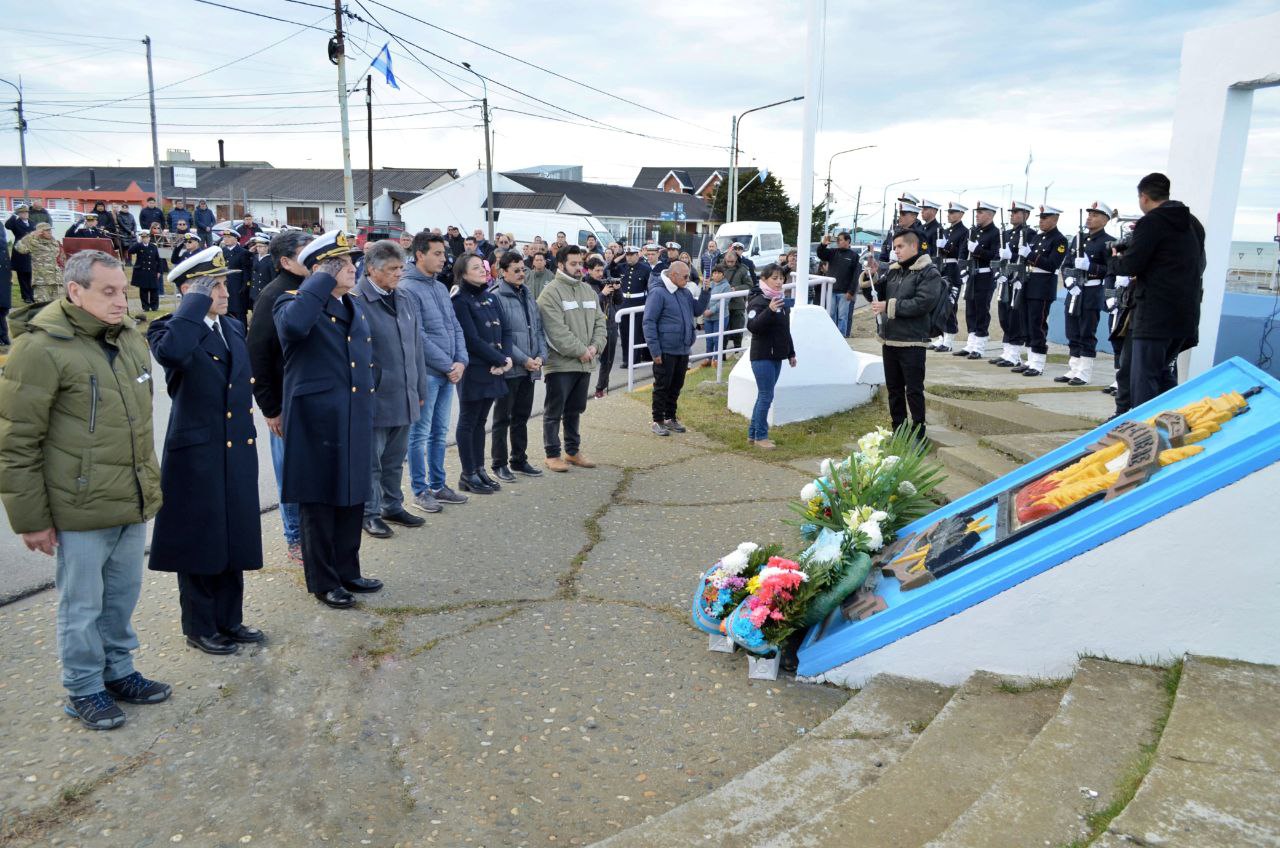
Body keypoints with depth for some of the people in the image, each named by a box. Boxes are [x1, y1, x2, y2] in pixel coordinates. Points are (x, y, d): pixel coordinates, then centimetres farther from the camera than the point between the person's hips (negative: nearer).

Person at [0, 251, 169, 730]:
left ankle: (119, 671, 36)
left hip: (134, 504, 6)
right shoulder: (41, 348, -14)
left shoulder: (131, 340, 7)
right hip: (81, 510, -6)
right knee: (82, 606, 9)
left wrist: (150, 485, 19)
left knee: (123, 596, 19)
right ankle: (84, 689, 26)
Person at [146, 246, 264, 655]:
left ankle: (229, 620, 29)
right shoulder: (170, 329, -11)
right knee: (200, 542, 6)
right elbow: (170, 351, -37)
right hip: (196, 456, -7)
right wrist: (199, 300, -26)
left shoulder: (234, 327, 11)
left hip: (237, 452, 7)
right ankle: (200, 627, 22)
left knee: (234, 538, 15)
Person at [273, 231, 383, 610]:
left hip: (355, 424, 7)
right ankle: (323, 581, 18)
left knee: (351, 498, 14)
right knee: (319, 503, 4)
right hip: (316, 424, -7)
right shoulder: (294, 303, -8)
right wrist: (323, 280, -24)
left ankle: (347, 571, 28)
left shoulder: (356, 308, 15)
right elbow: (293, 326, -35)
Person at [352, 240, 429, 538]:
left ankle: (392, 506, 31)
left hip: (404, 398, 7)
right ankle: (370, 512, 19)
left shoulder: (404, 301, 11)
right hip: (375, 398, -7)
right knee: (371, 460, 6)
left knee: (395, 458, 18)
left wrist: (419, 390, 14)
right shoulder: (357, 301, -12)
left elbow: (416, 348, 14)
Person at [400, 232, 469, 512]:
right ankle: (420, 491, 11)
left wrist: (460, 361, -2)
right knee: (420, 434, 2)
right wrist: (448, 366, -13)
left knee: (439, 433, 15)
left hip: (448, 373, 8)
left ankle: (437, 485, 25)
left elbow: (455, 327, 13)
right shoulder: (407, 289, -12)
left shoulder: (441, 288, 13)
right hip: (425, 373, -8)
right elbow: (418, 337, -17)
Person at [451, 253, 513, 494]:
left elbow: (505, 330, 9)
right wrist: (501, 360, -13)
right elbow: (472, 339, -16)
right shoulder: (460, 300, -10)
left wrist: (506, 357, -8)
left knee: (480, 421, 13)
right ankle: (468, 475, 10)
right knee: (468, 422, 3)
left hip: (493, 369, 7)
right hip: (473, 370, -7)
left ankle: (479, 469, 20)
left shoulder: (490, 297, 12)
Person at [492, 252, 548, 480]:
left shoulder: (528, 296, 12)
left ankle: (519, 459, 27)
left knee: (522, 417, 16)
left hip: (529, 369, 7)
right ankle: (499, 464, 13)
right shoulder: (497, 298, -12)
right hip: (508, 368, -7)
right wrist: (523, 359, -17)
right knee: (502, 418, 4)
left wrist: (541, 355, -1)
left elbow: (538, 328, 14)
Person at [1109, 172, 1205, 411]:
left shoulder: (1152, 222, -9)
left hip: (1155, 314, -8)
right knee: (1165, 374, 17)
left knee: (1144, 377, -5)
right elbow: (1199, 264, 24)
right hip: (1187, 314, 8)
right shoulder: (1193, 223, 14)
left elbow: (1130, 266, -13)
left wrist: (1116, 259, 9)